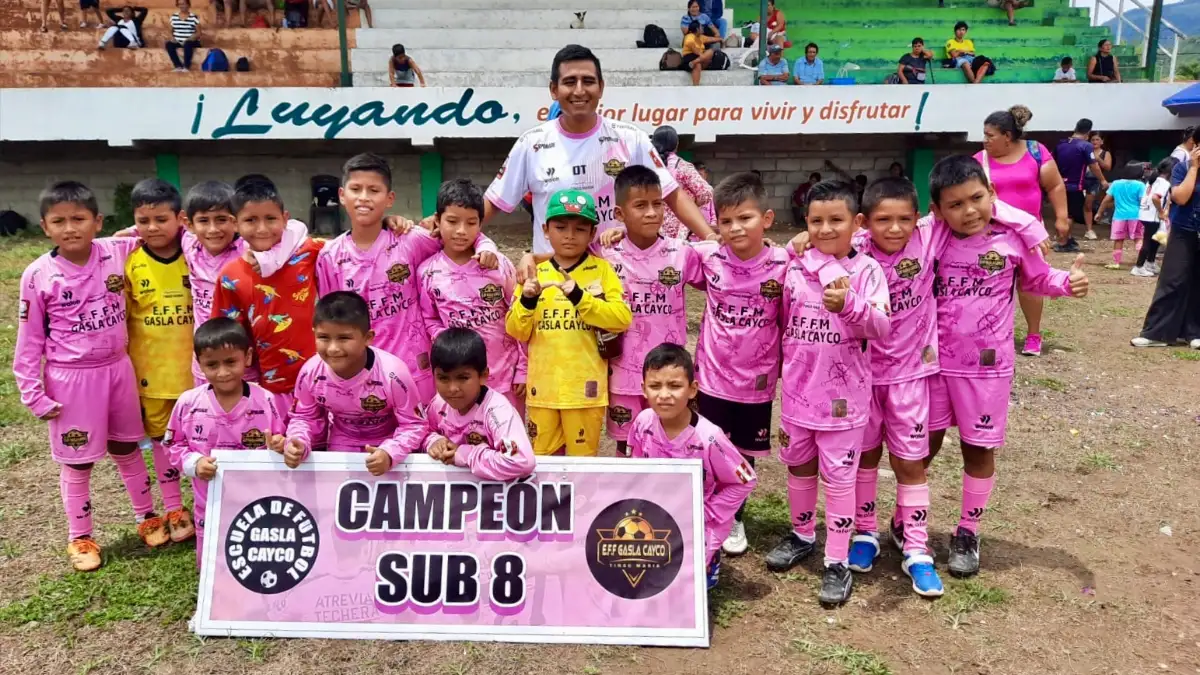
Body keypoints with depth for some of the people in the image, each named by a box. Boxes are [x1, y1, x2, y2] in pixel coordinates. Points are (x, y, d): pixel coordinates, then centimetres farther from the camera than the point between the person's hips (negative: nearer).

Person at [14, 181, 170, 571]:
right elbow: (30, 341, -6)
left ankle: (147, 517, 35)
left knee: (127, 449, 19)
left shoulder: (117, 253, -8)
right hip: (71, 379, -2)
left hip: (118, 370, 2)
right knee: (77, 462, 11)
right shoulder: (38, 276, -13)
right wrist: (33, 393, -7)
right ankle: (80, 538, 28)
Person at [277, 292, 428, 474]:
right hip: (340, 450, 3)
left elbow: (414, 425, -18)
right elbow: (304, 417, 0)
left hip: (388, 448, -2)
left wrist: (389, 453, -35)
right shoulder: (310, 373, -18)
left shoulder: (393, 374, -29)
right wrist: (296, 444, -20)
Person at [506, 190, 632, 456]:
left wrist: (581, 298, -22)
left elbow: (623, 319, -12)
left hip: (584, 387, -2)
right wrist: (526, 301, -14)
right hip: (543, 387, 2)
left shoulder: (601, 269, 0)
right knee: (542, 458, 13)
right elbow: (517, 332, 4)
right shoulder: (535, 274, 6)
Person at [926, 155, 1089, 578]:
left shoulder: (1015, 235, -10)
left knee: (979, 449, 10)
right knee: (924, 444, 12)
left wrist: (1067, 281, -14)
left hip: (988, 365, 0)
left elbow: (1037, 279, 6)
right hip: (934, 360, 1)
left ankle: (968, 533, 28)